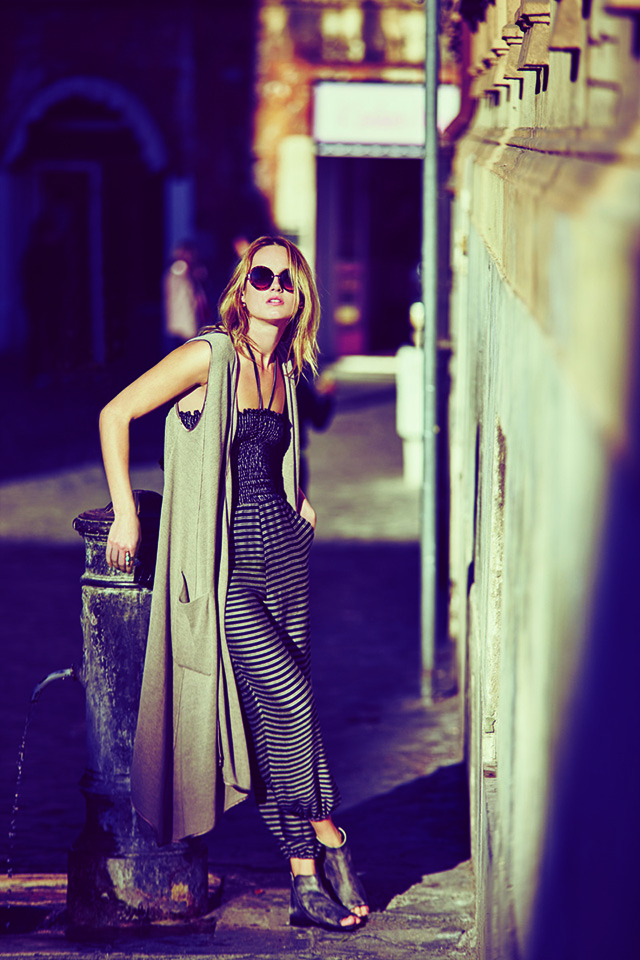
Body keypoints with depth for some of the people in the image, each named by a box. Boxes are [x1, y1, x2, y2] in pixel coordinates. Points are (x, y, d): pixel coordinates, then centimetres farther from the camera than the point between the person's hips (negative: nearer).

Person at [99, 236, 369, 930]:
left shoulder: (284, 373, 12)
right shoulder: (211, 355, -9)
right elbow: (115, 414, -7)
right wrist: (125, 514, -8)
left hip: (282, 549, 6)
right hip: (225, 568, -6)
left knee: (274, 714, 5)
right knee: (290, 698, -13)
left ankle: (305, 875, 7)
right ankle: (325, 837, 5)